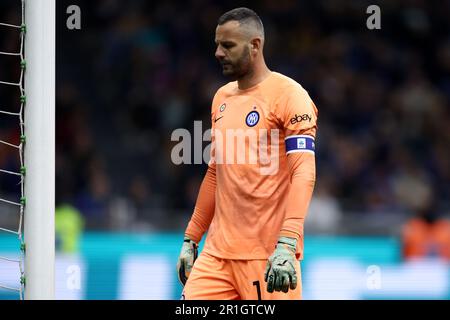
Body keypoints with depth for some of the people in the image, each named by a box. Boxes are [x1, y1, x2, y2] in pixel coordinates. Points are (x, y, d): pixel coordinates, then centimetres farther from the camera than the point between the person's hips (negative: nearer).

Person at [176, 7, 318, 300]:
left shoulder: (288, 94, -9)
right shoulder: (222, 98, 15)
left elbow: (304, 173, -17)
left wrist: (287, 245, -27)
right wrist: (190, 240, 22)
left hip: (269, 255, -7)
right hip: (218, 252, 7)